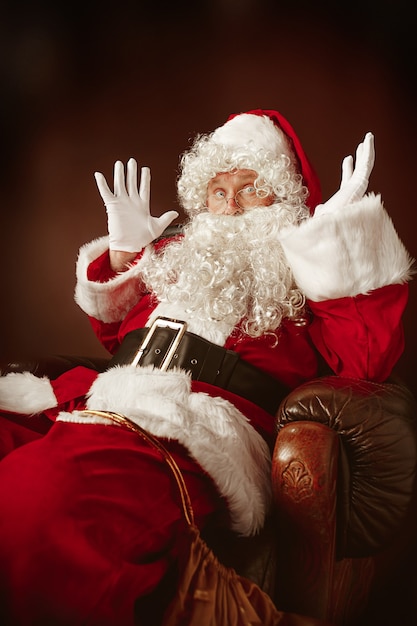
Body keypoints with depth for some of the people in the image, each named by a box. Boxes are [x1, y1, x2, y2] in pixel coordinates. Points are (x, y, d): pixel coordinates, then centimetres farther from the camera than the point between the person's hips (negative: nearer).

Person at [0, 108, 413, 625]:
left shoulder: (303, 271, 14)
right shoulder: (179, 249, 29)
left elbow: (367, 361, -3)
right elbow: (113, 333, 35)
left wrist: (341, 244, -5)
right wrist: (122, 250, 24)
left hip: (190, 430, -6)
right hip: (96, 404, 7)